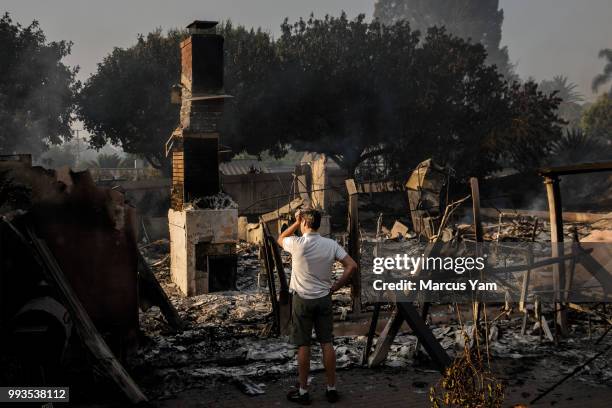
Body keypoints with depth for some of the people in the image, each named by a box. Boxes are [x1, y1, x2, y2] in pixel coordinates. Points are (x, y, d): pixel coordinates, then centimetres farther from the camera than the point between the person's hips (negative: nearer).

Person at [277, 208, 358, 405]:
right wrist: (335, 287, 1)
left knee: (303, 346, 5)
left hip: (302, 300, -3)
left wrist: (296, 222, 8)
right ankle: (331, 389, 17)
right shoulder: (331, 244, -4)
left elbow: (280, 239, 10)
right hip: (324, 299, 3)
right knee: (327, 343, 9)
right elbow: (352, 266, -6)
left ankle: (303, 392, 13)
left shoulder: (297, 244, -13)